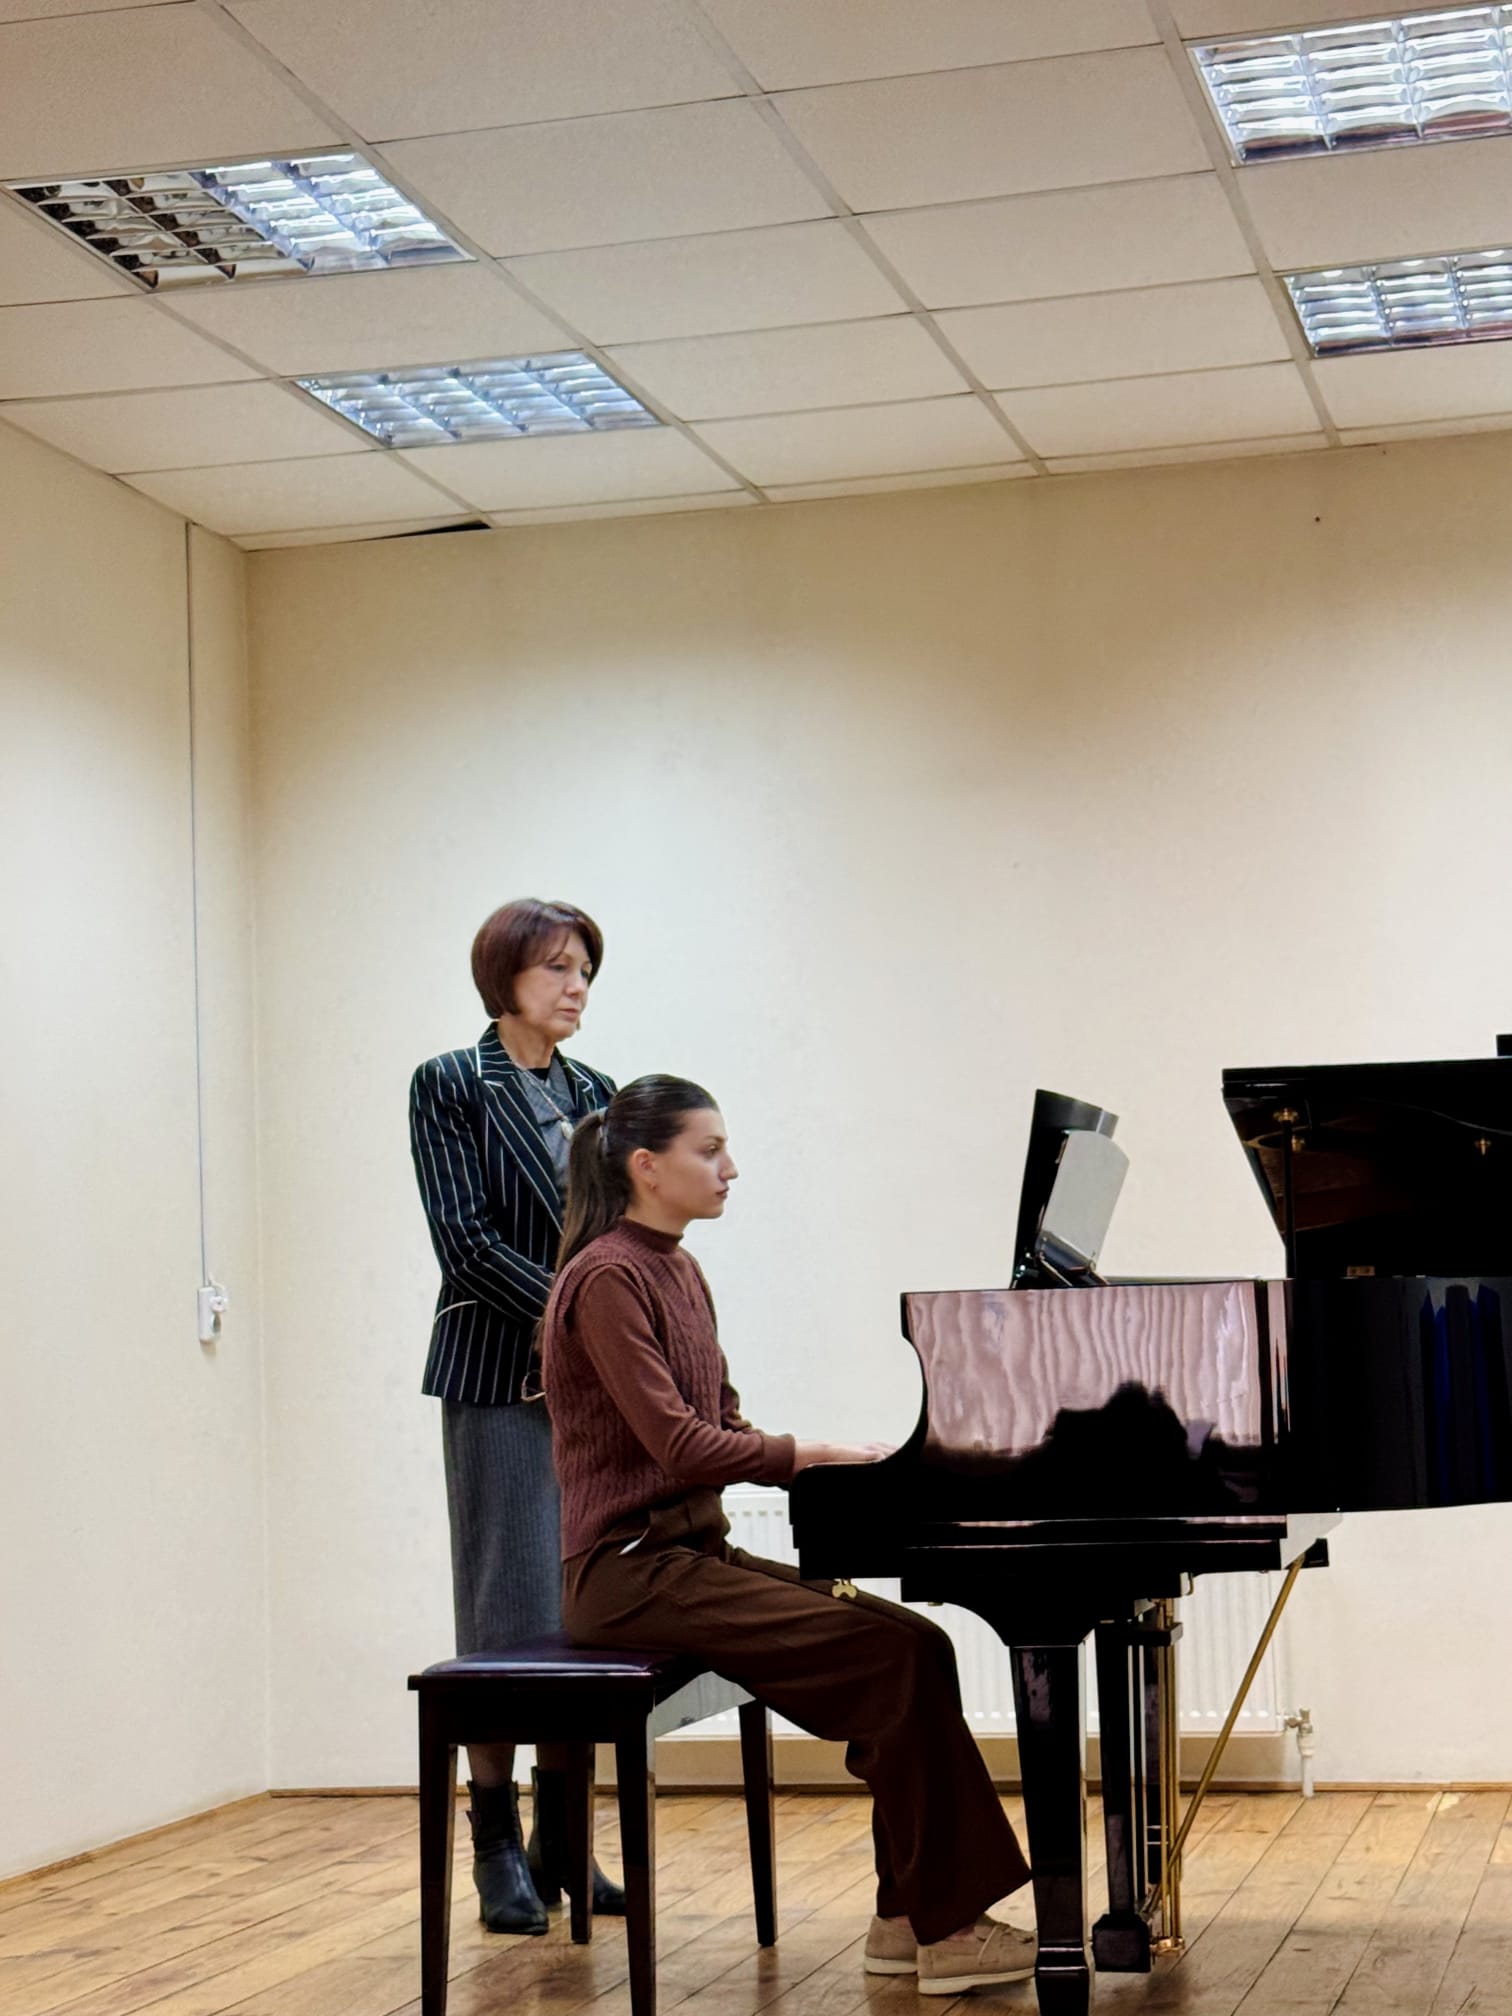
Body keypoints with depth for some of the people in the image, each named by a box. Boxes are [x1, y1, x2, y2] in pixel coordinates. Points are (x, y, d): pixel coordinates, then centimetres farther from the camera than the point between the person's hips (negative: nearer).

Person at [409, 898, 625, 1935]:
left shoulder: (595, 1094, 13)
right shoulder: (450, 1086, -2)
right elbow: (465, 1240, -11)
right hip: (499, 1377, -5)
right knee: (511, 1600, -3)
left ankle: (563, 1842, 13)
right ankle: (497, 1847, 6)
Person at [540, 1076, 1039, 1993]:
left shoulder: (679, 1272, 16)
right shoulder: (607, 1279, -13)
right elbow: (677, 1442, -21)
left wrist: (842, 1468, 1)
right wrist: (820, 1454, -17)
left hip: (696, 1552, 9)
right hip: (634, 1568, -9)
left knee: (917, 1644, -5)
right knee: (893, 1654, -19)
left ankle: (910, 1917, -2)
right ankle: (941, 1926, -12)